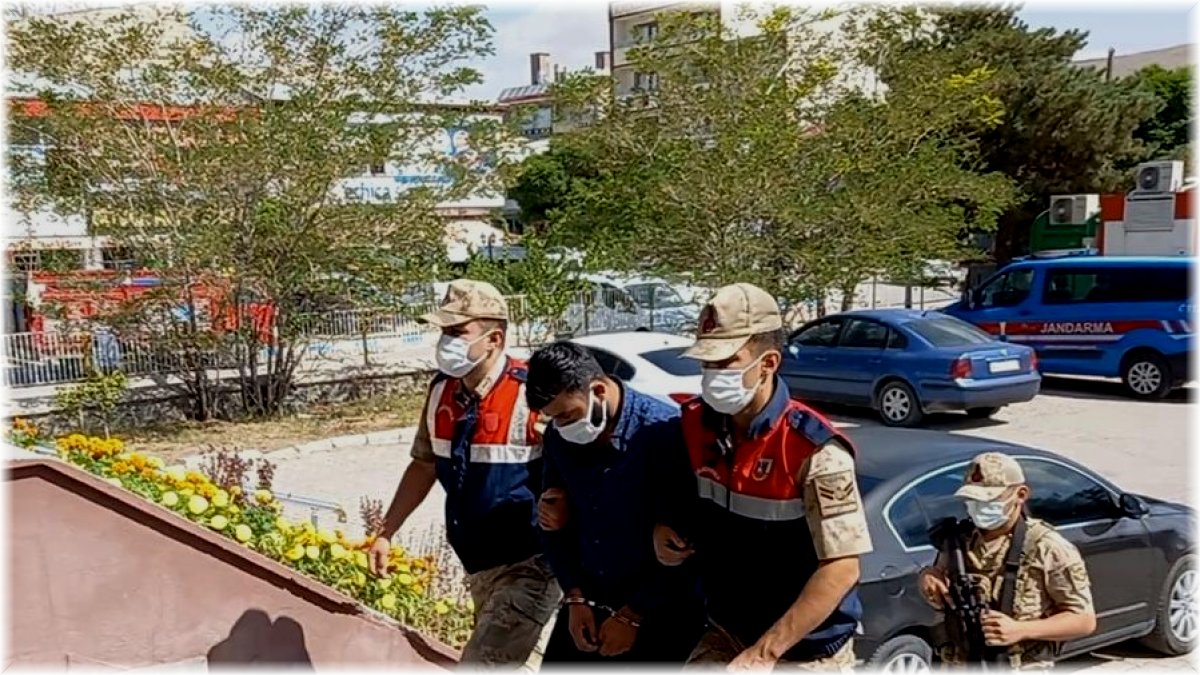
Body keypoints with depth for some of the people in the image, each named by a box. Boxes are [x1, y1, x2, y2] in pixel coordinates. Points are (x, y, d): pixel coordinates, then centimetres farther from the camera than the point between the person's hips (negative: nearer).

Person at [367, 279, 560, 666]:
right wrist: (386, 533, 13)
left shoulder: (532, 397, -22)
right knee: (494, 663, 21)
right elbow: (423, 465, 14)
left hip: (528, 568, -7)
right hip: (479, 568, 8)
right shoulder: (442, 392, 0)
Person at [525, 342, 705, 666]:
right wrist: (575, 597, 1)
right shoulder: (558, 437, -4)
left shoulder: (665, 431, -22)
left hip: (660, 614, -5)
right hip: (587, 604, 6)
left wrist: (632, 615, -12)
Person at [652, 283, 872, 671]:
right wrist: (666, 533, -11)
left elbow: (841, 569, -25)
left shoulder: (813, 450, -25)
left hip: (807, 653, -5)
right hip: (726, 635, 5)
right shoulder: (695, 425, -7)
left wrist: (764, 652, -26)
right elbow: (679, 503, 13)